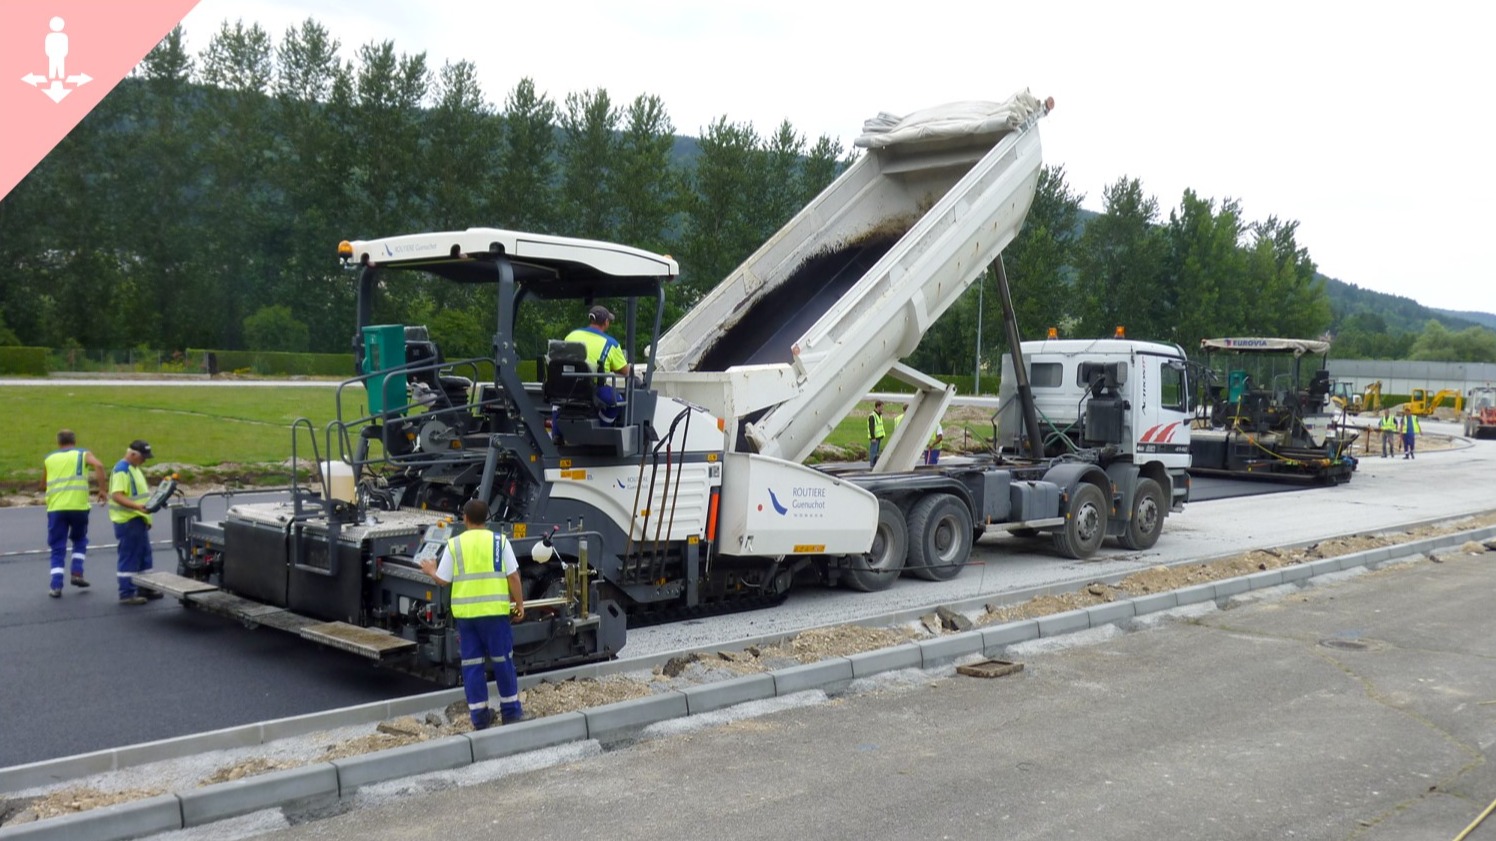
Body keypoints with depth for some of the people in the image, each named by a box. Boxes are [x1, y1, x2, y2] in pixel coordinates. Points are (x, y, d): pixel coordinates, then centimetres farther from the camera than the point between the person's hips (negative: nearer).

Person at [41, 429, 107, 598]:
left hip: (55, 508, 1)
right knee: (79, 539, 23)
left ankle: (56, 586, 0)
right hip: (78, 506, -1)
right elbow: (98, 465, -12)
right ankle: (77, 574, 9)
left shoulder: (49, 458, 16)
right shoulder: (83, 454, 9)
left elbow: (43, 485, 20)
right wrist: (103, 490, -11)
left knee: (57, 548, 8)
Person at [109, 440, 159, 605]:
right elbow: (117, 496, -26)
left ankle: (145, 589, 25)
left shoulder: (134, 468, 16)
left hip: (138, 519, 10)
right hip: (128, 521, -10)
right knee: (129, 558, -6)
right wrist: (138, 506, -36)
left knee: (144, 555, 16)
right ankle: (127, 594, -2)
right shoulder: (121, 470, -16)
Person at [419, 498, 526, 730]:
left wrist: (431, 571, 24)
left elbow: (443, 580, 3)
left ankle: (479, 716, 11)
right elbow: (513, 576, -3)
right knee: (503, 661, 10)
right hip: (495, 610, -1)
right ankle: (511, 711, 16)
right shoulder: (499, 541, -1)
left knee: (471, 664, 9)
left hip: (465, 613, 1)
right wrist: (520, 604, 6)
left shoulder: (454, 545, 2)